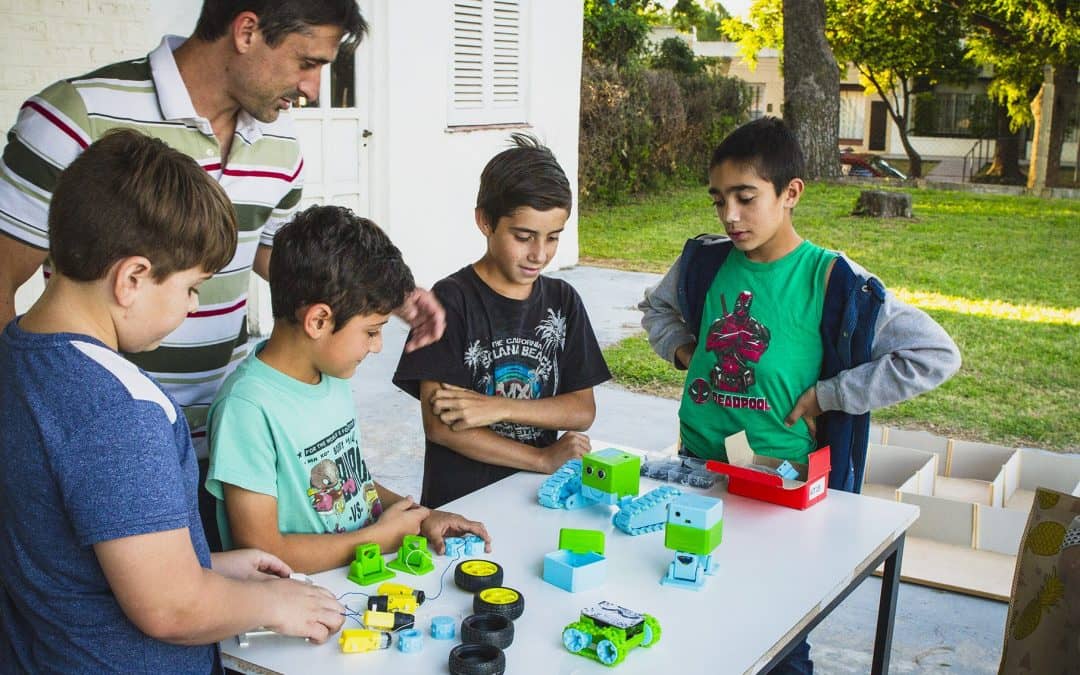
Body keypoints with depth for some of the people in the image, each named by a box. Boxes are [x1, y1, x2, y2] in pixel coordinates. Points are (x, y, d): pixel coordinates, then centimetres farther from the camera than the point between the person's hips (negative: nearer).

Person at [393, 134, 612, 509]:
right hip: (460, 501, -3)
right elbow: (438, 426, -11)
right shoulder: (451, 300, -5)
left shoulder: (562, 300, 9)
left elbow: (583, 411, 4)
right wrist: (544, 460, -9)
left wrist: (498, 408, -12)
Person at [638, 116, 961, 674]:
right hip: (698, 463, 4)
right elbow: (656, 307, 23)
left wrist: (826, 395, -15)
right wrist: (681, 347, 3)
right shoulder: (704, 261, 0)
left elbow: (936, 355, -15)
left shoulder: (831, 282, -13)